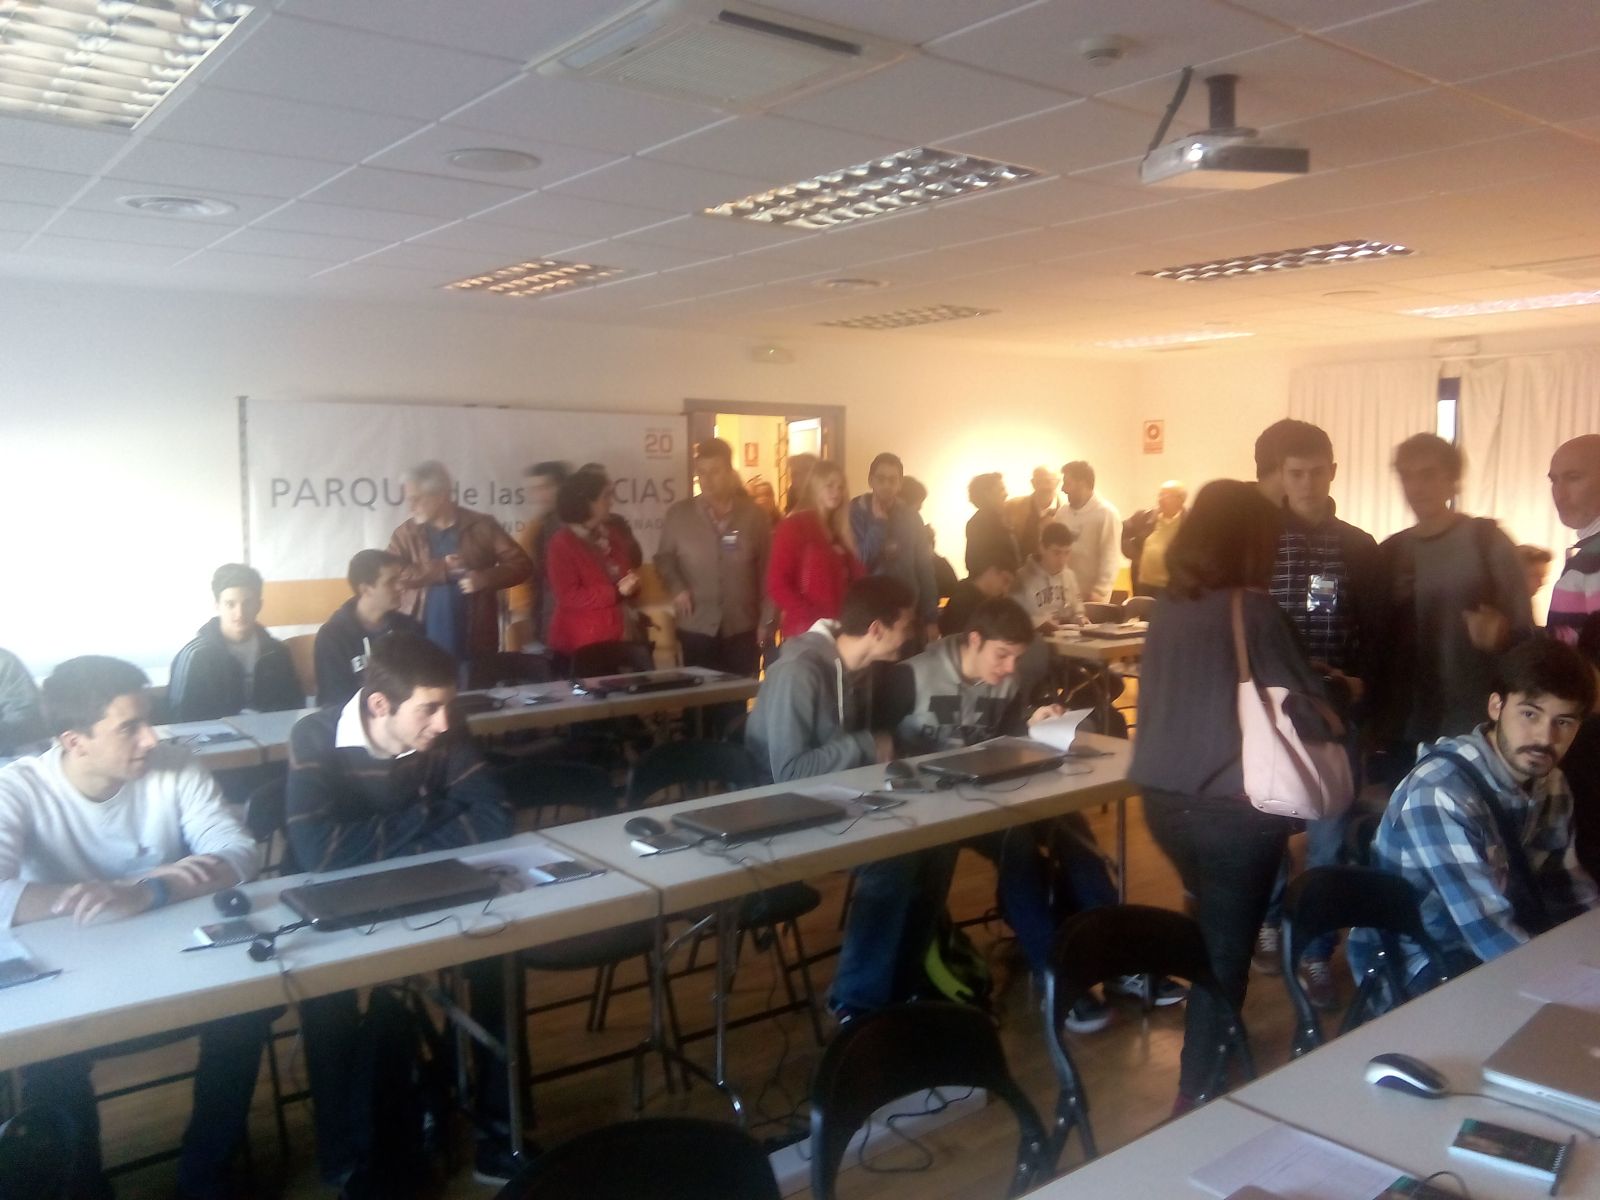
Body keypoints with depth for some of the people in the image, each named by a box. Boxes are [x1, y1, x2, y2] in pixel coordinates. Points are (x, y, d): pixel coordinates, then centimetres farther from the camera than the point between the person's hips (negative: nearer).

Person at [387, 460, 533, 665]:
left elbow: (521, 564, 0)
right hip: (420, 645, 1)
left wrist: (487, 578, -18)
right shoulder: (406, 533, 6)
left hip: (474, 644, -1)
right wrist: (441, 568, -16)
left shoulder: (482, 526, 2)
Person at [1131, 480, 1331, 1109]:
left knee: (1214, 931, 27)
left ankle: (1214, 1052, 43)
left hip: (1164, 796, 6)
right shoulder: (1253, 610, -14)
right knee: (1225, 947, 9)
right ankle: (1198, 1092, 17)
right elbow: (1305, 702, -6)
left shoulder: (1168, 607, 3)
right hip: (1234, 806, -6)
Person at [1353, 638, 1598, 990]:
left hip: (1499, 944, 8)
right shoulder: (1441, 794, -28)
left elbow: (1565, 883, 12)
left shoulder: (1549, 783, -1)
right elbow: (1489, 933, -32)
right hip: (1417, 965, -8)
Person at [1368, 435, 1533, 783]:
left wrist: (1500, 634, -23)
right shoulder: (1389, 554, 10)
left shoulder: (1488, 542, 1)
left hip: (1476, 730, -3)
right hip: (1406, 732, 3)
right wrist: (1377, 722, 5)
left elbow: (1525, 633, -1)